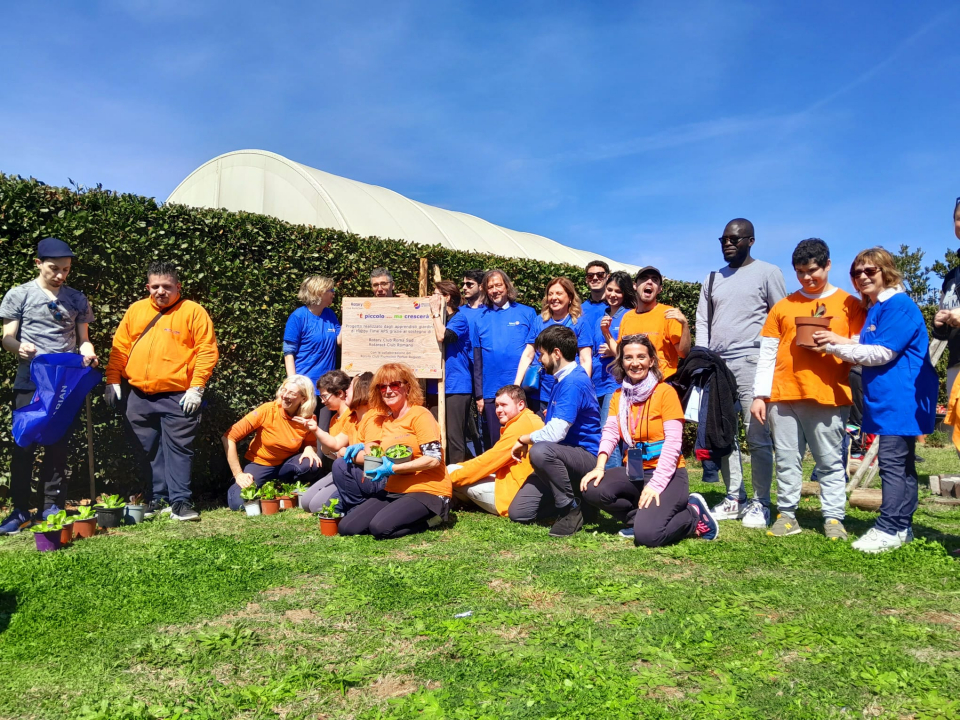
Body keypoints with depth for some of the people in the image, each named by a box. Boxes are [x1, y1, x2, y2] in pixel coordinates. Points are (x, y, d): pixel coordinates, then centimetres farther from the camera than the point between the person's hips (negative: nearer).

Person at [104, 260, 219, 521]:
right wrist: (113, 380, 6)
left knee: (178, 448, -2)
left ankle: (180, 501, 4)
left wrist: (196, 387, -12)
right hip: (138, 396, 5)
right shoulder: (135, 310, 12)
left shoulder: (193, 311, -2)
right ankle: (157, 499, 21)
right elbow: (119, 348, 15)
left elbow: (208, 351, -7)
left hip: (177, 397, -5)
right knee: (148, 450, 10)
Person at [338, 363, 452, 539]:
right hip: (393, 491, 7)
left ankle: (430, 518, -1)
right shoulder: (381, 420, 14)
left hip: (427, 492, -7)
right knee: (347, 527, -7)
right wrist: (359, 452, -9)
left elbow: (433, 458, -17)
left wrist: (393, 468, -20)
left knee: (381, 527, -28)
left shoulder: (419, 415, -9)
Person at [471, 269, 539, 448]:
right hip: (491, 393, 2)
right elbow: (477, 360, 9)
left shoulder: (527, 313, 2)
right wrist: (479, 394, 7)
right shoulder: (481, 318, 8)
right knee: (494, 443, 11)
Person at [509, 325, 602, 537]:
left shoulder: (574, 382, -20)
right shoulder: (564, 379, 11)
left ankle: (572, 510, -18)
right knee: (518, 513, -1)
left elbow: (555, 433, -27)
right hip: (565, 458, 9)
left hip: (585, 456, -9)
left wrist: (523, 440, -10)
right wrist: (528, 440, 7)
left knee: (540, 451, -39)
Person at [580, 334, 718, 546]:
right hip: (633, 472, 6)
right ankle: (640, 517, 4)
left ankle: (693, 517, 4)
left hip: (667, 474, -5)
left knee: (647, 535, -26)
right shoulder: (619, 395, 9)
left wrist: (656, 484, -24)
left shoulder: (665, 392, -9)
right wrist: (599, 467, -21)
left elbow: (673, 442, -14)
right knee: (592, 490, -21)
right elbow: (610, 433, -3)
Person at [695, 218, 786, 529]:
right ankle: (735, 497, 15)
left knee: (757, 437, -5)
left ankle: (760, 503, 3)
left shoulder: (768, 273, 6)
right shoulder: (712, 280, 19)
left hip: (750, 363, -5)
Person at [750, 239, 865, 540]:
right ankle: (787, 514, 13)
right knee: (786, 459, 5)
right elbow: (767, 354, 9)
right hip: (783, 395, 2)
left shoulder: (849, 304, 8)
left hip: (829, 396, -2)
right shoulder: (783, 306, 12)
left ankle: (834, 518, 10)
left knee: (831, 461, 2)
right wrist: (759, 395, 3)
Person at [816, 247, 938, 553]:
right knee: (902, 463, 13)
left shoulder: (899, 305, -13)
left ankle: (889, 530, -4)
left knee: (892, 462, -9)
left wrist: (837, 343, -13)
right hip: (888, 399, 10)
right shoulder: (874, 308, 16)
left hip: (902, 398, -10)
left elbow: (881, 354, -18)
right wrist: (834, 344, 5)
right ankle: (902, 527, 21)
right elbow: (867, 350, 19)